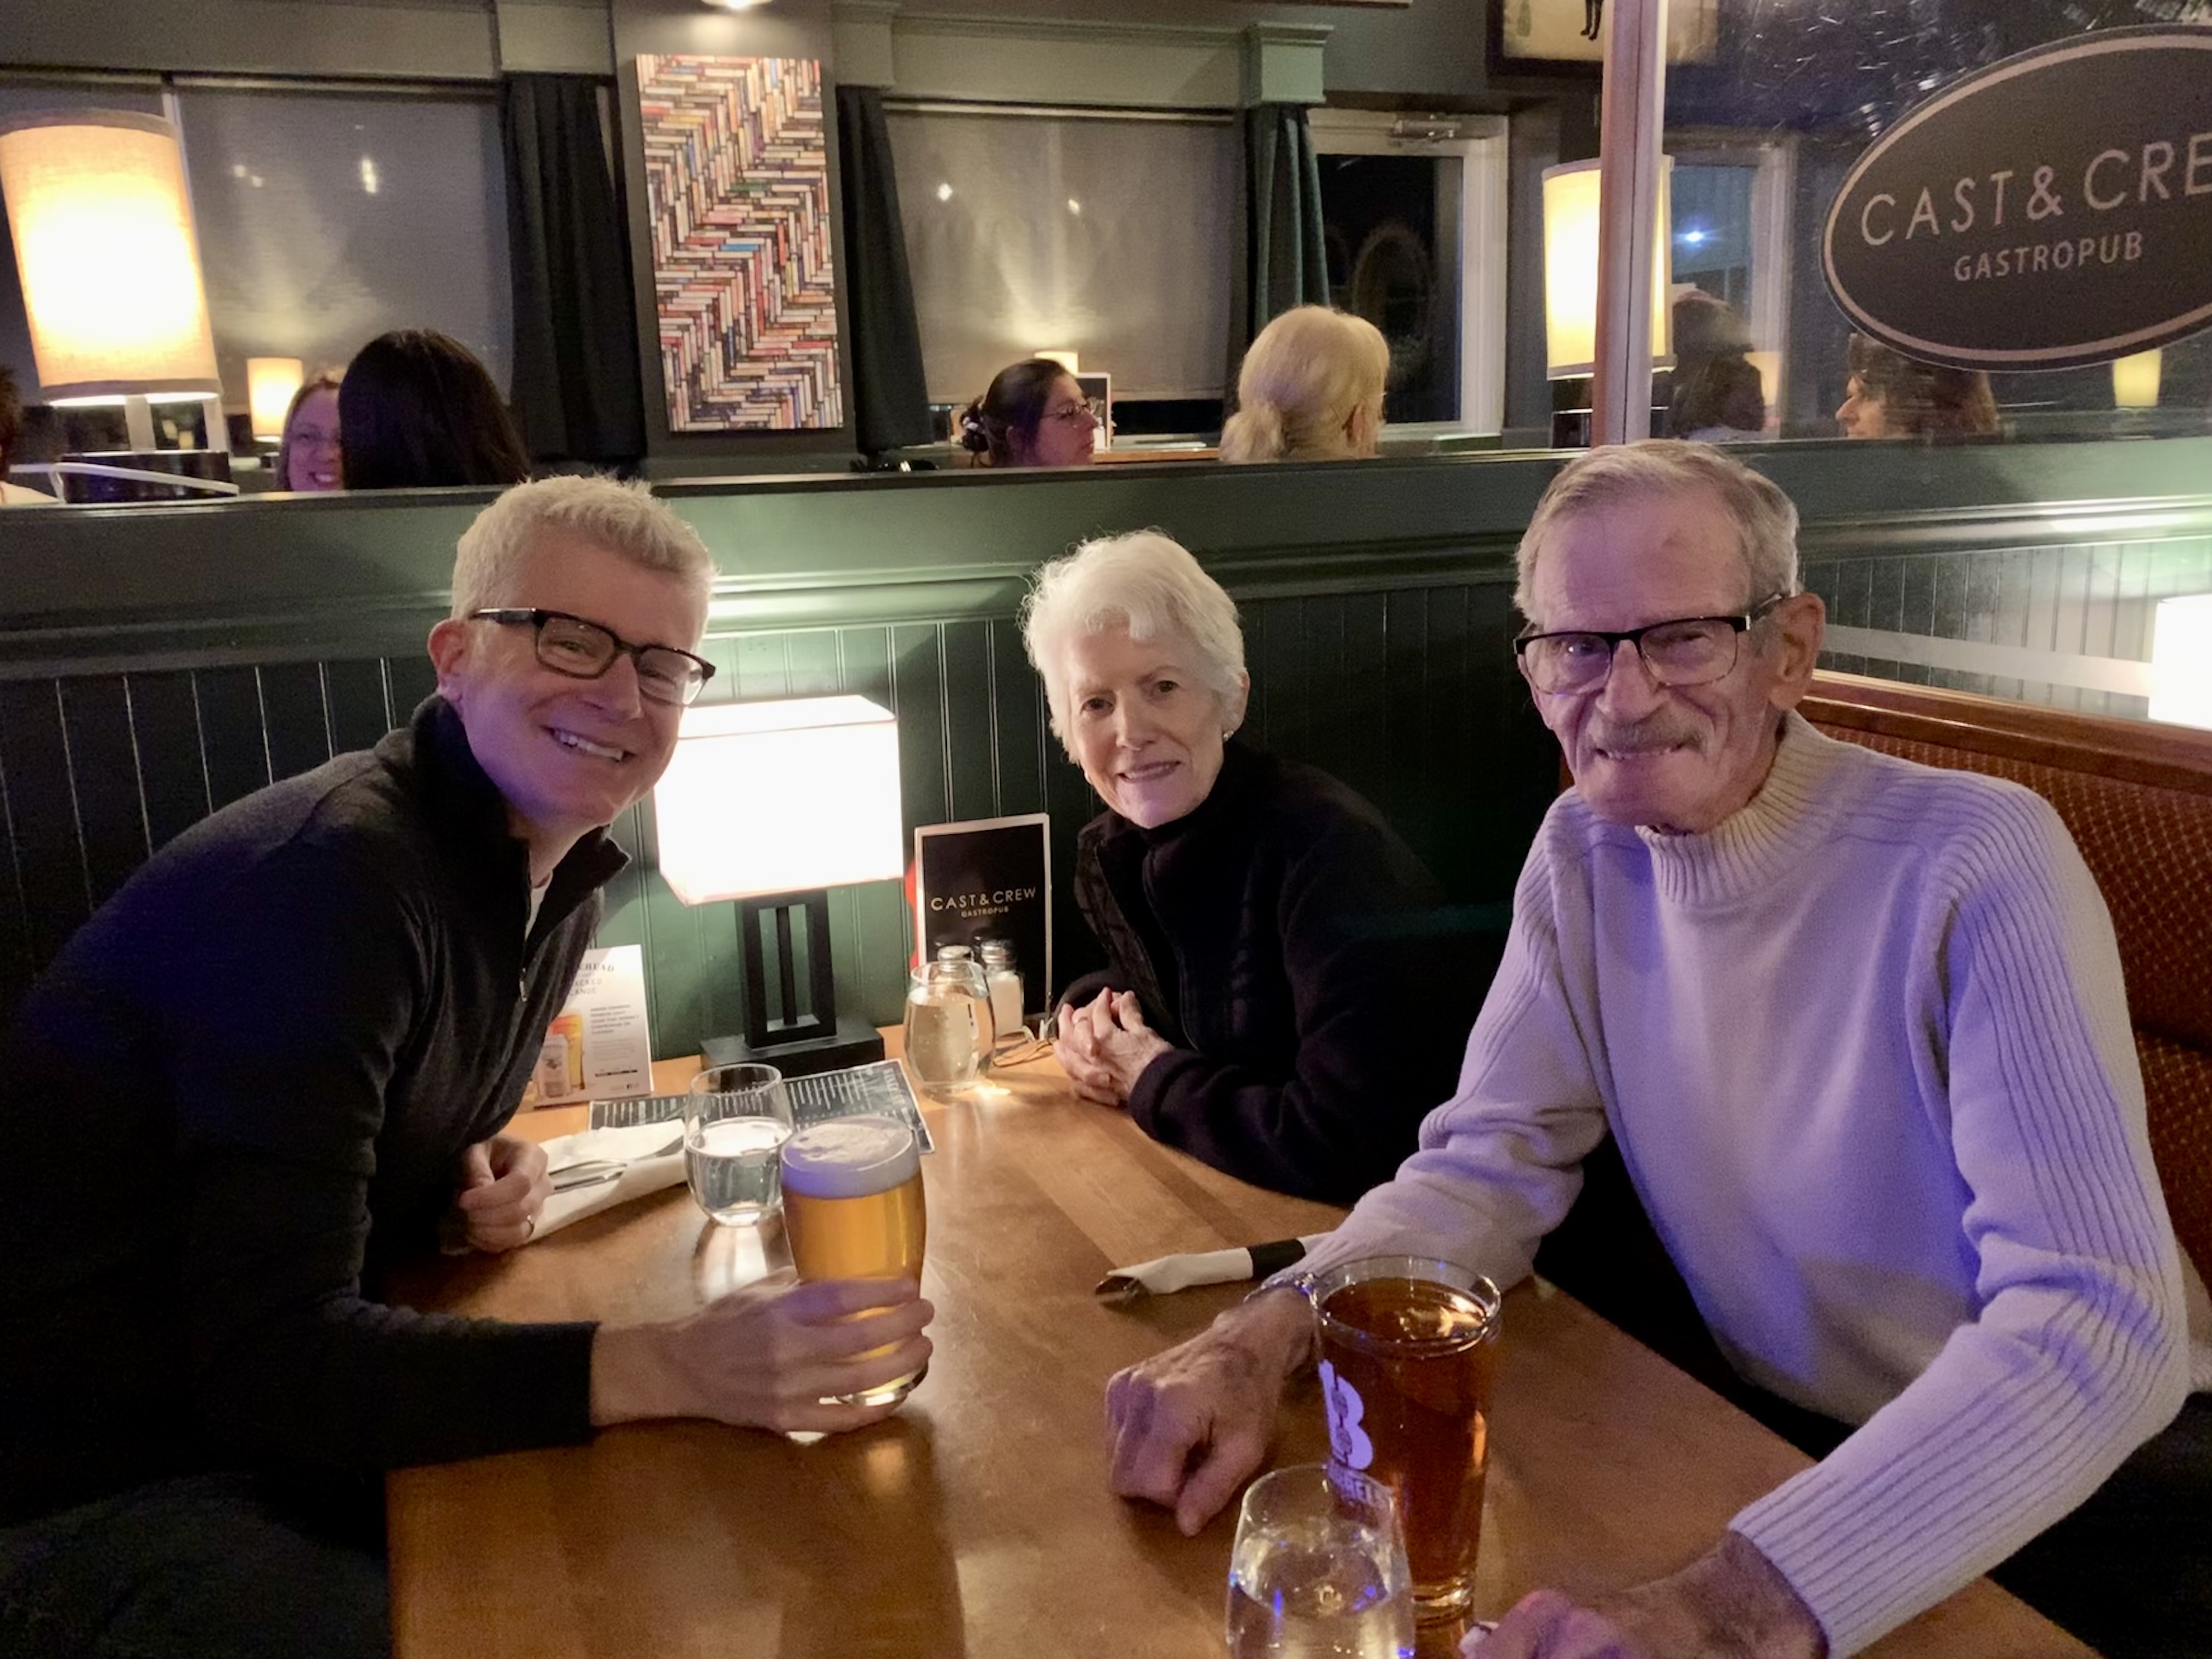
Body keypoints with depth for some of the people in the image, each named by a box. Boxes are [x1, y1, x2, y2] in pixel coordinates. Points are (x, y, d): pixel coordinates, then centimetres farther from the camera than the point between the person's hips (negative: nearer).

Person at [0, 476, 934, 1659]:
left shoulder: (557, 873, 1)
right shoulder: (331, 872, -26)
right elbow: (269, 1354, -31)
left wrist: (483, 1176, -7)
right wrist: (670, 1368, -40)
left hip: (267, 1420, 8)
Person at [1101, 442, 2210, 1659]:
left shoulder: (1975, 864, -21)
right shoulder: (1583, 853, -4)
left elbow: (2098, 1326, -28)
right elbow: (1487, 1171, -4)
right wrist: (1266, 1338, -23)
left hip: (2085, 1460, -4)